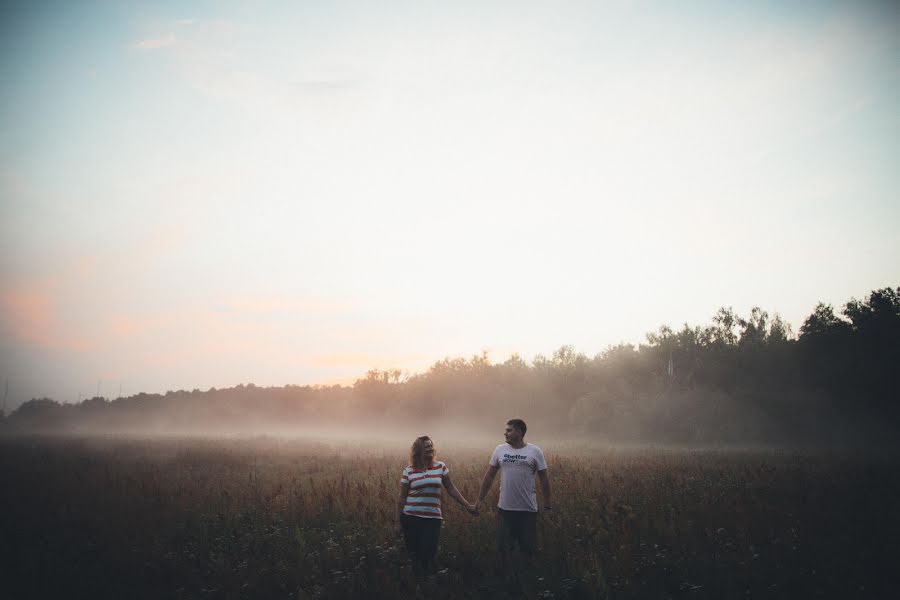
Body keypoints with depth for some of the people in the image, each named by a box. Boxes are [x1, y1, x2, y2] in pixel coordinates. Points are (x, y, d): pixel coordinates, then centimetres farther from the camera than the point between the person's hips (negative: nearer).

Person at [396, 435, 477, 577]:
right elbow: (402, 498, 4)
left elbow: (451, 489, 8)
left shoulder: (441, 467, 3)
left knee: (428, 554, -4)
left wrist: (467, 505, 4)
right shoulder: (408, 471, 0)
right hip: (411, 517, 0)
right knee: (413, 552, 4)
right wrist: (398, 521, 4)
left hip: (433, 517, 0)